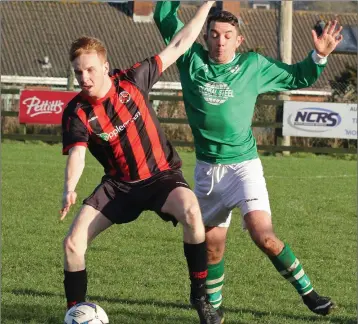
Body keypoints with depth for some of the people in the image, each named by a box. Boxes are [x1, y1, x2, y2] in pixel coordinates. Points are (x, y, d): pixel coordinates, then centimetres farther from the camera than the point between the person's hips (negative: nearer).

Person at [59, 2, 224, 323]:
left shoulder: (132, 80, -11)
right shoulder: (76, 113, -12)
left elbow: (179, 45, -3)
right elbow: (77, 154, -27)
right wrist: (70, 187, -49)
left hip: (161, 175, -2)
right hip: (118, 184, 2)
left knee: (191, 212, -34)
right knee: (73, 243, -11)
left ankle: (200, 294, -18)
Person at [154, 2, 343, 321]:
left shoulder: (254, 66, -1)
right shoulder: (192, 60, 1)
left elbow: (297, 77, 11)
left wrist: (319, 56, -5)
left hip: (244, 165, -3)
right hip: (207, 168, 3)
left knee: (263, 234, -20)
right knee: (212, 244, 10)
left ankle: (308, 292, -9)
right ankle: (213, 307, 29)